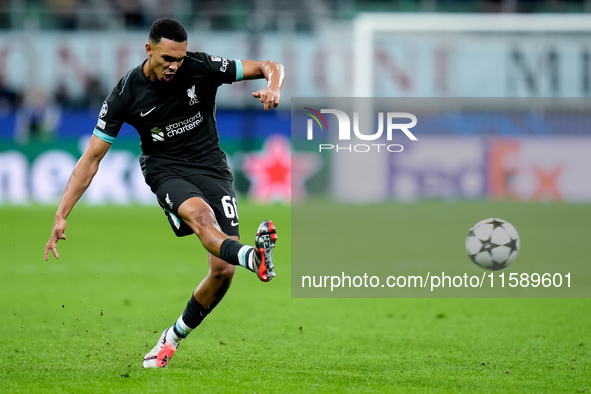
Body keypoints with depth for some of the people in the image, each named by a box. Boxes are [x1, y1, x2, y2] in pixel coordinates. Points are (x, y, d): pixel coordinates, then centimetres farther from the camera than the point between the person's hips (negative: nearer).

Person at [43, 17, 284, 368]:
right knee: (200, 215, -37)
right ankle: (255, 257, -68)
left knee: (223, 269, -9)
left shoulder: (202, 68, -11)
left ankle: (174, 338, 13)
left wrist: (273, 87, -29)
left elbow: (271, 67, -4)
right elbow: (91, 159, -6)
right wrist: (61, 216, -11)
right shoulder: (126, 94, -11)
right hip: (166, 170, -2)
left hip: (211, 166, 2)